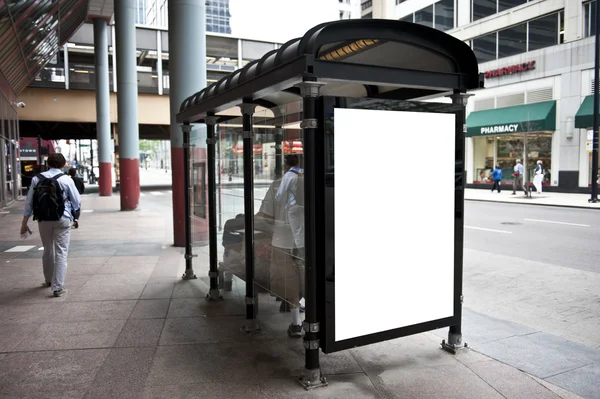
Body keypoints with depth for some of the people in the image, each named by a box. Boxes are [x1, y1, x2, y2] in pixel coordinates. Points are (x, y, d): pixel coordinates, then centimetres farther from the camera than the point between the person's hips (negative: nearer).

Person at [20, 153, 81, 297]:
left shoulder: (36, 179, 1)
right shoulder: (66, 180, -8)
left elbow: (29, 202, 4)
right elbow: (77, 201, -1)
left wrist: (24, 223, 10)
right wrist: (75, 214, 21)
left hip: (43, 220, 4)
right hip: (62, 220, -4)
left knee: (47, 250, 21)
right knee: (61, 252, 1)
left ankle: (49, 280, 40)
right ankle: (58, 287, -2)